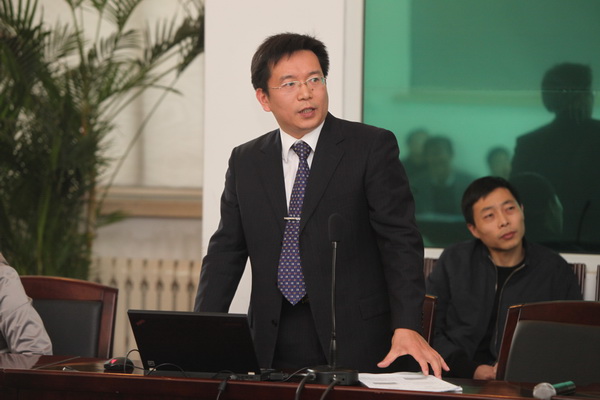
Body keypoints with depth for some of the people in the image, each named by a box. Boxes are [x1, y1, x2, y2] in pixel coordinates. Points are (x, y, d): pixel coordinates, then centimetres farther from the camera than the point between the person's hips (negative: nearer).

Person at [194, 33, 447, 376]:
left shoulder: (373, 147, -2)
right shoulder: (245, 162, 11)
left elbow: (400, 240, -7)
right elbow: (226, 252, 11)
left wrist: (407, 328, -19)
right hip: (272, 345, 3)